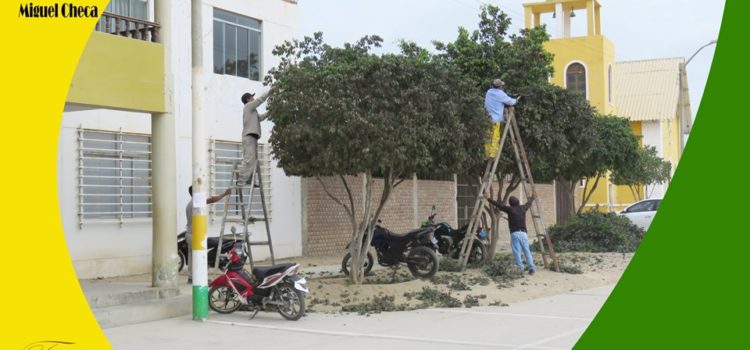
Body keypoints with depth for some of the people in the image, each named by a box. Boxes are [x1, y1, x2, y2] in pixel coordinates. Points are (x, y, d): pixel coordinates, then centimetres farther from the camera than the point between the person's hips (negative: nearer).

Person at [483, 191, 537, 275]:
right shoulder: (523, 208, 11)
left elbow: (499, 205, 2)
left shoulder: (510, 209, -2)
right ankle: (532, 268, 0)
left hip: (515, 233, -4)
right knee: (527, 251, 6)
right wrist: (532, 198, 53)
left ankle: (520, 269, -9)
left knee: (517, 252, -4)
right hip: (523, 233, 4)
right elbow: (529, 203, 32)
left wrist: (488, 199, 10)